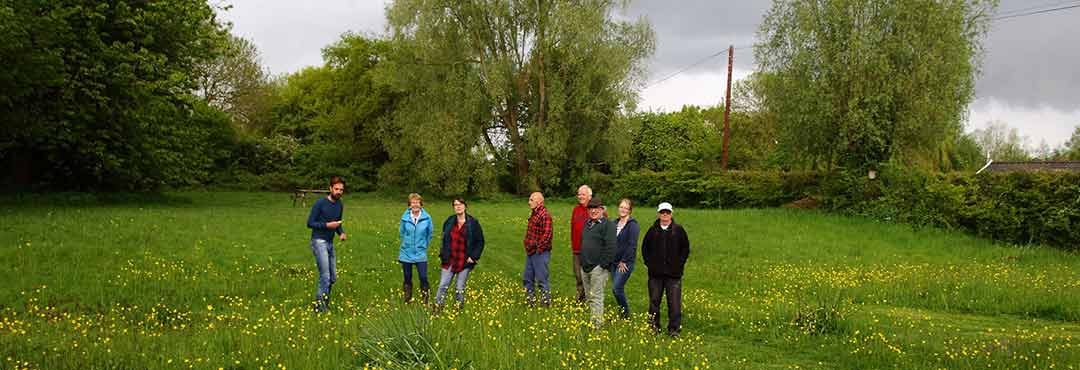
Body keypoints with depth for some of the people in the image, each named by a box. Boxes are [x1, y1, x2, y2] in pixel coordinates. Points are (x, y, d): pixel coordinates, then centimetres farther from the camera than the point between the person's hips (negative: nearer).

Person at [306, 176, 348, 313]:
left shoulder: (340, 205, 8)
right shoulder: (320, 203, -11)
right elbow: (310, 223, -10)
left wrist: (341, 233, 0)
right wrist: (327, 225, -20)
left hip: (330, 243, 7)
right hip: (319, 242, -7)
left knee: (333, 278, 10)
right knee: (325, 277, -14)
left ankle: (324, 302, 26)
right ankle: (320, 307, -9)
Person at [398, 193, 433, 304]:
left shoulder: (427, 218, -7)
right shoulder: (405, 217, -6)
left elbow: (429, 235, 7)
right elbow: (401, 233, 10)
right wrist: (408, 243, 10)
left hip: (420, 254, -1)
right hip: (406, 253, 1)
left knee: (423, 278, -7)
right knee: (407, 278, 10)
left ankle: (425, 301, 8)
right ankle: (406, 300, 23)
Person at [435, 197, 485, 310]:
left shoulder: (473, 223, -4)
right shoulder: (449, 221, 5)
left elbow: (480, 242, 0)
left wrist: (474, 256, -8)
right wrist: (443, 254, 11)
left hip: (465, 262, -3)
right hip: (449, 260, 3)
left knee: (460, 289, 3)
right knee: (442, 286, 1)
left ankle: (459, 309, 15)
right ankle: (437, 308, 7)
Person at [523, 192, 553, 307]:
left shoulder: (544, 215, -16)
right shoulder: (534, 214, 15)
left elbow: (547, 235, -23)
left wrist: (538, 248, -19)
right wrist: (528, 247, 16)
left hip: (540, 253, -10)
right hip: (530, 253, 10)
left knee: (542, 279, -3)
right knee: (527, 278, 15)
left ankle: (546, 301, 5)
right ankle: (530, 301, 25)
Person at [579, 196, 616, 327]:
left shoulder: (608, 225, -8)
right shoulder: (587, 224, 18)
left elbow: (610, 247, -16)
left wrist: (604, 264, -20)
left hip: (598, 267, -8)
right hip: (585, 267, 8)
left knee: (596, 296, -9)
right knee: (589, 296, 13)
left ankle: (597, 324, -7)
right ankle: (591, 319, 21)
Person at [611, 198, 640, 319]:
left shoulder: (632, 225, -10)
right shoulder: (615, 223, 13)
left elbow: (632, 246, -15)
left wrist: (624, 261, -14)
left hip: (626, 263, -7)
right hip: (614, 261, 7)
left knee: (617, 288, -11)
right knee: (615, 289, 9)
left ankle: (625, 313, 5)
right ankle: (622, 311, 24)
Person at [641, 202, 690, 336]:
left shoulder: (678, 230, 2)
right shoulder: (653, 230, 7)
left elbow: (685, 248, 6)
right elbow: (644, 248, 16)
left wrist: (679, 264, -2)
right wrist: (649, 263, 5)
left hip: (673, 273, -2)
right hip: (655, 272, 2)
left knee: (674, 302, -6)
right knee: (654, 301, 8)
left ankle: (674, 329, -1)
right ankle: (653, 326, 19)